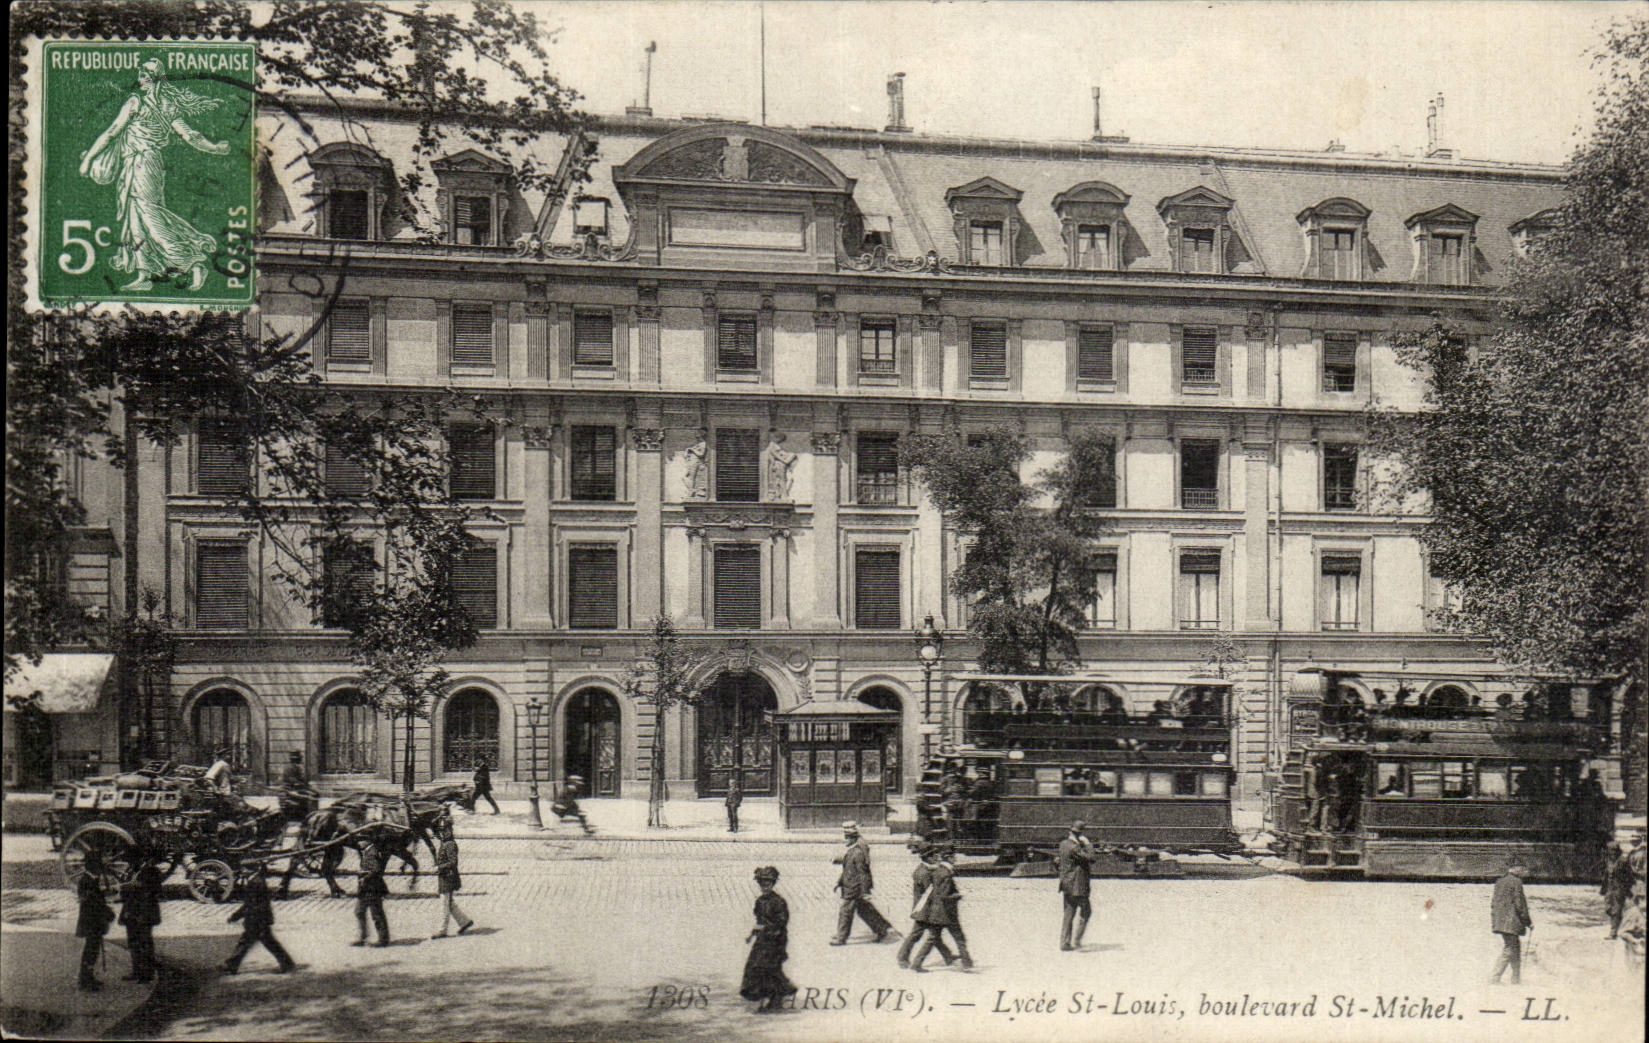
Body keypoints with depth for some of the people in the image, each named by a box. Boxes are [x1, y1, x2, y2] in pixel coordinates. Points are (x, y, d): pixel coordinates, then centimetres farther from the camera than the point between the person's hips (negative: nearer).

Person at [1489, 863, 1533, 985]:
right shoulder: (1516, 882, -10)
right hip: (1511, 922, -9)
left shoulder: (1499, 882, 14)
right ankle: (1494, 978, -7)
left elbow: (1493, 903, 17)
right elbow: (1520, 904, -13)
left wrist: (1494, 922, 22)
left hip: (1499, 922, 9)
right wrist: (1528, 922, -5)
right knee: (1508, 951, -5)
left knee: (1516, 948, 17)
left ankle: (1516, 979, 20)